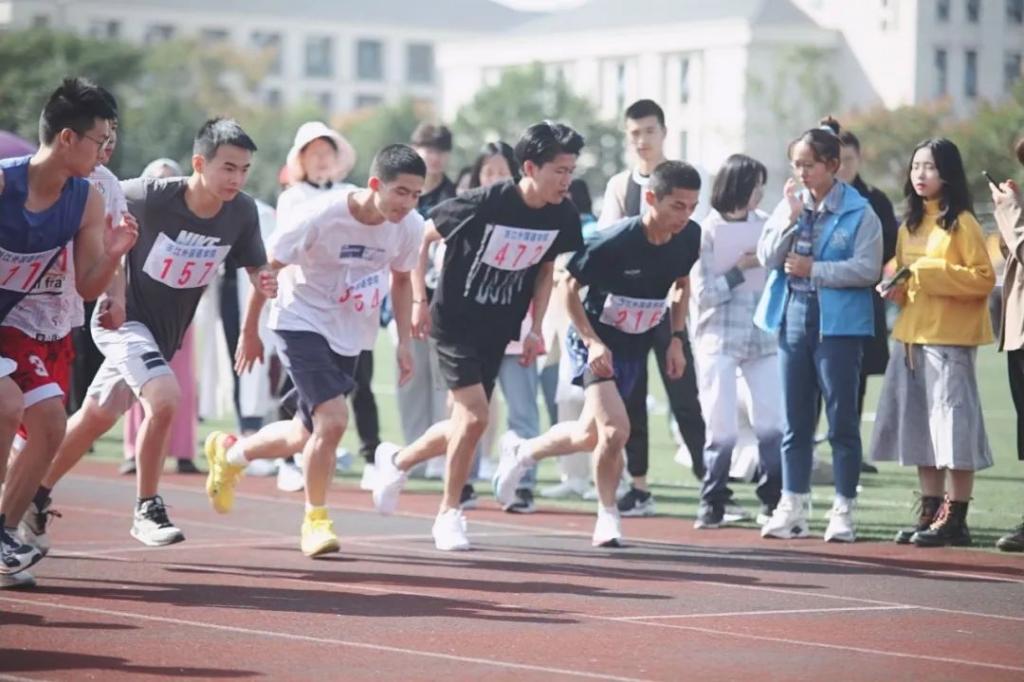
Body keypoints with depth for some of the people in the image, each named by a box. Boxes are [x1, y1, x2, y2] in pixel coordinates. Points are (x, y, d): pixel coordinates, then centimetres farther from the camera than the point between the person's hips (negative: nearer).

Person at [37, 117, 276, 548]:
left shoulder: (242, 212, -12)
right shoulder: (149, 197, -24)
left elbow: (256, 267, 1)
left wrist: (266, 282, -22)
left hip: (166, 333, 6)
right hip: (124, 317, -6)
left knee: (95, 418, 13)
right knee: (164, 398, -26)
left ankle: (33, 496, 31)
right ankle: (147, 510, -11)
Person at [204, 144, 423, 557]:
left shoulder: (409, 228, -11)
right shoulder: (320, 216, -25)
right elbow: (268, 267, -12)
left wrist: (403, 341, 3)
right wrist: (249, 331, -5)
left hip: (351, 337, 6)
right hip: (302, 324, -6)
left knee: (307, 436, 14)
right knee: (333, 419, -22)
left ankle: (229, 454, 42)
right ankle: (315, 520, -2)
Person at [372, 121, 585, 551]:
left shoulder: (562, 216, -7)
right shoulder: (484, 204, -23)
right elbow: (422, 237, -10)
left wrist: (535, 328, 3)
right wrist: (419, 300, -12)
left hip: (497, 333, 6)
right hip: (454, 322, -6)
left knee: (465, 424, 11)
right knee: (475, 416, -16)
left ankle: (397, 460, 39)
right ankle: (449, 514, 2)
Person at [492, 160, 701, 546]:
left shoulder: (688, 237, -12)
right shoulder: (615, 242, -28)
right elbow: (570, 287, -14)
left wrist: (677, 338, 3)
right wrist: (592, 341, -20)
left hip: (635, 347, 6)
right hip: (596, 341, -6)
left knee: (589, 435, 15)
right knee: (616, 429, -22)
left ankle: (522, 451, 43)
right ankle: (607, 516, -2)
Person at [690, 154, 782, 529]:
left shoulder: (764, 225, 5)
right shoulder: (708, 232, -4)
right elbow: (703, 293, -7)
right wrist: (741, 268, -9)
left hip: (763, 337, 3)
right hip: (720, 339, -3)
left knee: (773, 422, -2)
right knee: (722, 428, -2)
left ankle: (773, 502, 8)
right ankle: (713, 505, 9)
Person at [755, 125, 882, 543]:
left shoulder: (859, 213, -5)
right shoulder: (789, 206, 9)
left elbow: (867, 269, -13)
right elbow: (767, 257, 1)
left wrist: (813, 269, -13)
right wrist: (791, 218, -11)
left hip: (839, 323, -5)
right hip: (793, 318, 5)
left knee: (842, 421, -1)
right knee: (795, 422, 10)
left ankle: (843, 511, 5)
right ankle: (793, 508, 16)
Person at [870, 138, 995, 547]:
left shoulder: (962, 223, -7)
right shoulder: (910, 226, 16)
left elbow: (984, 278, -12)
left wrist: (930, 272, -17)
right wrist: (896, 287, 4)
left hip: (950, 337, -8)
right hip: (911, 334, 8)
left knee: (953, 423, -7)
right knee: (920, 426, 8)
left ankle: (955, 518, -4)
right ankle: (930, 512, 14)